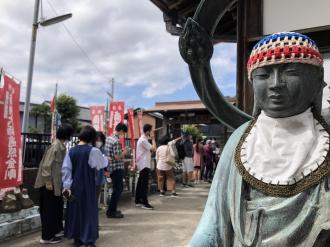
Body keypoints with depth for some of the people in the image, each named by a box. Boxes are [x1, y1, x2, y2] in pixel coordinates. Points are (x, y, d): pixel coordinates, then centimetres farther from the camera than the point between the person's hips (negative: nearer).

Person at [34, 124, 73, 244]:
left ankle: (56, 230, 33)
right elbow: (46, 165, -21)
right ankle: (47, 236, 14)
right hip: (50, 183, -9)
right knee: (49, 210, 2)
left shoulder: (61, 147, 6)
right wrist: (48, 182, -19)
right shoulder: (55, 147, -20)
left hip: (57, 183, 9)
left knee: (58, 207, 18)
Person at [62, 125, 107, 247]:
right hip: (87, 186, -4)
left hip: (74, 186, 4)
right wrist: (103, 156, 21)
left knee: (75, 210, 15)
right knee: (88, 211, 7)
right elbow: (104, 163, 1)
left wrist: (67, 186, -1)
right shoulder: (93, 151, -14)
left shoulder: (71, 151, -2)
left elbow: (65, 169, -3)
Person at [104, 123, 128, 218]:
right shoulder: (116, 141, -20)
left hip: (111, 168, 10)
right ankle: (111, 211, 8)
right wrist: (124, 152, -5)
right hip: (117, 168, -10)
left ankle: (112, 208, 28)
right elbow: (117, 157, -22)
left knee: (118, 188, 20)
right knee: (117, 189, 1)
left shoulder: (108, 138, 9)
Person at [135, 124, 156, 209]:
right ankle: (145, 203, -8)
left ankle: (138, 201, 19)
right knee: (144, 184, -9)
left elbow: (150, 150, 17)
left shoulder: (142, 139, 16)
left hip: (142, 165, 11)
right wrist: (153, 138, -12)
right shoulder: (143, 140, -17)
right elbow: (153, 148, -21)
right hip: (144, 165, -11)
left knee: (140, 183, 13)